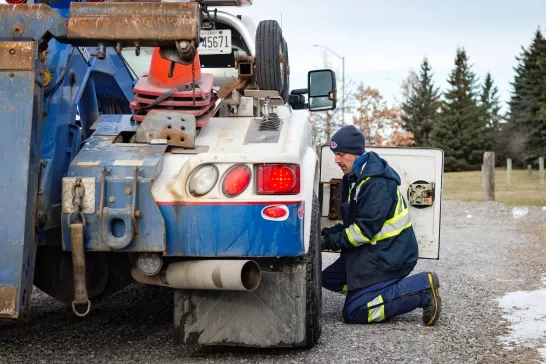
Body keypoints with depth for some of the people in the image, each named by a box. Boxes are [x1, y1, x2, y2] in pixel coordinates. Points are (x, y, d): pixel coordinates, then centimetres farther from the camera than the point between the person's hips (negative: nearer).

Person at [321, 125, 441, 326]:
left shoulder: (376, 183, -22)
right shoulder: (356, 177, 10)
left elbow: (365, 230, -25)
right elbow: (354, 223, 15)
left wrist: (331, 242, -17)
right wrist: (329, 233, -1)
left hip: (390, 256, -10)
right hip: (373, 251, 10)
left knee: (354, 313, -11)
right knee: (329, 279, 14)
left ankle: (422, 288, -9)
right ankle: (386, 288, 8)